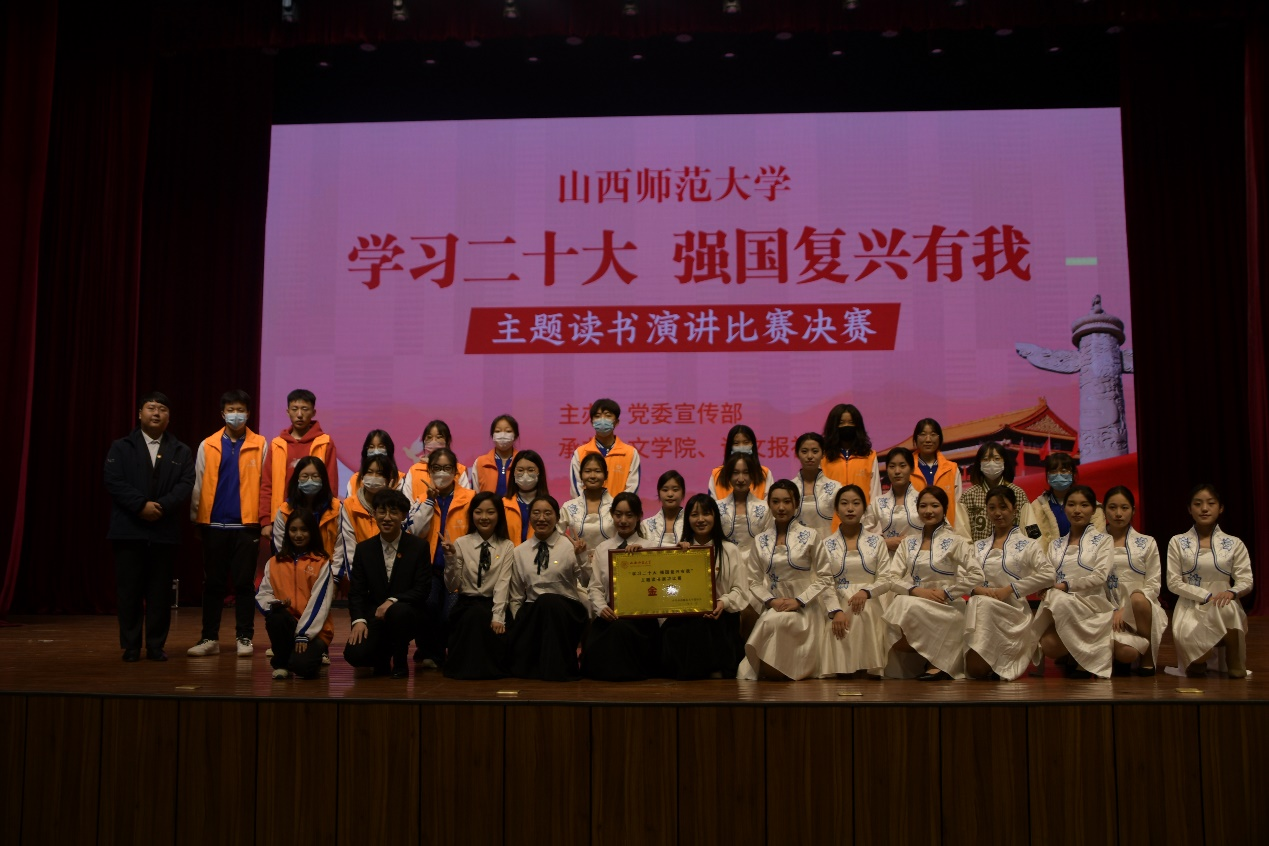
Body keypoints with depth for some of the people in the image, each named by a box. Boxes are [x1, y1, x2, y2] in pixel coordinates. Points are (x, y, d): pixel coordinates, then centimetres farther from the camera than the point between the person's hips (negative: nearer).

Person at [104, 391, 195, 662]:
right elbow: (113, 481, -5)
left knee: (160, 592, 3)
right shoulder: (121, 447, 8)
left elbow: (185, 485, 0)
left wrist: (161, 506, -16)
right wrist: (141, 505, -17)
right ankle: (130, 646, 9)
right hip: (129, 530, -1)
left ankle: (156, 645, 11)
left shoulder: (181, 452, 12)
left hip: (165, 531, 1)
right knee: (129, 591, 1)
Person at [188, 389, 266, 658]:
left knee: (244, 583, 3)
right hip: (214, 525, 2)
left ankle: (244, 637, 10)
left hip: (246, 525, -1)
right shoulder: (207, 446, 7)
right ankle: (209, 638, 15)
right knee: (212, 583, 7)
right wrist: (196, 519, 1)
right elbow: (198, 485, 7)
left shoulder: (259, 445, 3)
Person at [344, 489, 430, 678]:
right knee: (354, 654, -24)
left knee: (399, 611, -38)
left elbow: (422, 590, -6)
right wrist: (358, 620, -14)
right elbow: (356, 591, 3)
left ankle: (399, 662, -8)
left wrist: (393, 601, -22)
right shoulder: (364, 549, 6)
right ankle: (384, 658, 15)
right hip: (374, 616, 2)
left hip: (405, 614, -2)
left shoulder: (418, 547, -1)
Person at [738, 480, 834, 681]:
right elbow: (754, 581, 8)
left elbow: (824, 578, -1)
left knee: (775, 621, -35)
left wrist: (799, 601, -13)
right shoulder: (760, 541, 8)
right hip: (774, 609, 2)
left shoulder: (809, 536, 0)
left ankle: (770, 674, -15)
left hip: (805, 610, -2)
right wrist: (771, 601, -11)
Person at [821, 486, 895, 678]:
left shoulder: (876, 541, 10)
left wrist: (866, 591, -18)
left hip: (870, 611, 1)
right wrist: (836, 611, -20)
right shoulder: (827, 544, 7)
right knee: (842, 668, -19)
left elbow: (887, 578, 3)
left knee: (870, 668, -17)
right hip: (840, 609, -1)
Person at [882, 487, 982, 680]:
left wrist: (948, 593, -12)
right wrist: (915, 590, -14)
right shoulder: (908, 543, 13)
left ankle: (936, 662, -11)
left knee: (910, 607, -33)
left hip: (945, 609, -3)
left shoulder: (954, 541, 2)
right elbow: (893, 578, 3)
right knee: (901, 603, -32)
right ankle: (934, 661, -8)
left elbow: (976, 575, -7)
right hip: (913, 601, 3)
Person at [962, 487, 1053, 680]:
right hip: (979, 609, 2)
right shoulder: (978, 546, 21)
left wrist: (1010, 589, -11)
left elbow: (1047, 574, -7)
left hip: (1012, 611, -2)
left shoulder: (1027, 545, 8)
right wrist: (977, 588, -10)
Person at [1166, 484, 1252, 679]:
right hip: (1190, 607, 0)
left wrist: (1231, 592, -21)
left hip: (1223, 604, 1)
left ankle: (1235, 667, -16)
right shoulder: (1177, 543, 7)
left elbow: (1246, 581, 3)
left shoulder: (1234, 544, 9)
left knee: (1227, 609, -39)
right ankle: (1198, 662, 4)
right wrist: (1207, 596, -15)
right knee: (1188, 638, -35)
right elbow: (1174, 583, 0)